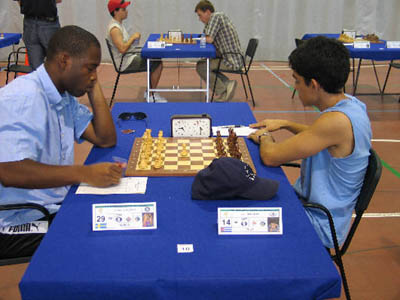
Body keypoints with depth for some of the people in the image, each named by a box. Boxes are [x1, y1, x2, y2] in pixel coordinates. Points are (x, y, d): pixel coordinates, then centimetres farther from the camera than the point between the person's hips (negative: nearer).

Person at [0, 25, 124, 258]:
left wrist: (94, 88, 1)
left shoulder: (65, 97, 9)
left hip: (58, 207, 9)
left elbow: (106, 139, 9)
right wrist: (85, 173, -35)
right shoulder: (23, 99, -21)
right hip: (23, 223, -9)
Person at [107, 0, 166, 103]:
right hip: (126, 63, -11)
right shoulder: (114, 28, -20)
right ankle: (152, 95, -3)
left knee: (156, 60, 9)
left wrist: (134, 38, 4)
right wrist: (133, 37, -17)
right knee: (158, 64, -14)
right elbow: (122, 49, -30)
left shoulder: (118, 24, 13)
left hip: (130, 57, 11)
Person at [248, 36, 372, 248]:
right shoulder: (349, 103, -2)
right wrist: (285, 124, 12)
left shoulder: (336, 121, -31)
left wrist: (265, 138, -4)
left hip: (319, 227, -9)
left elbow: (271, 157, -25)